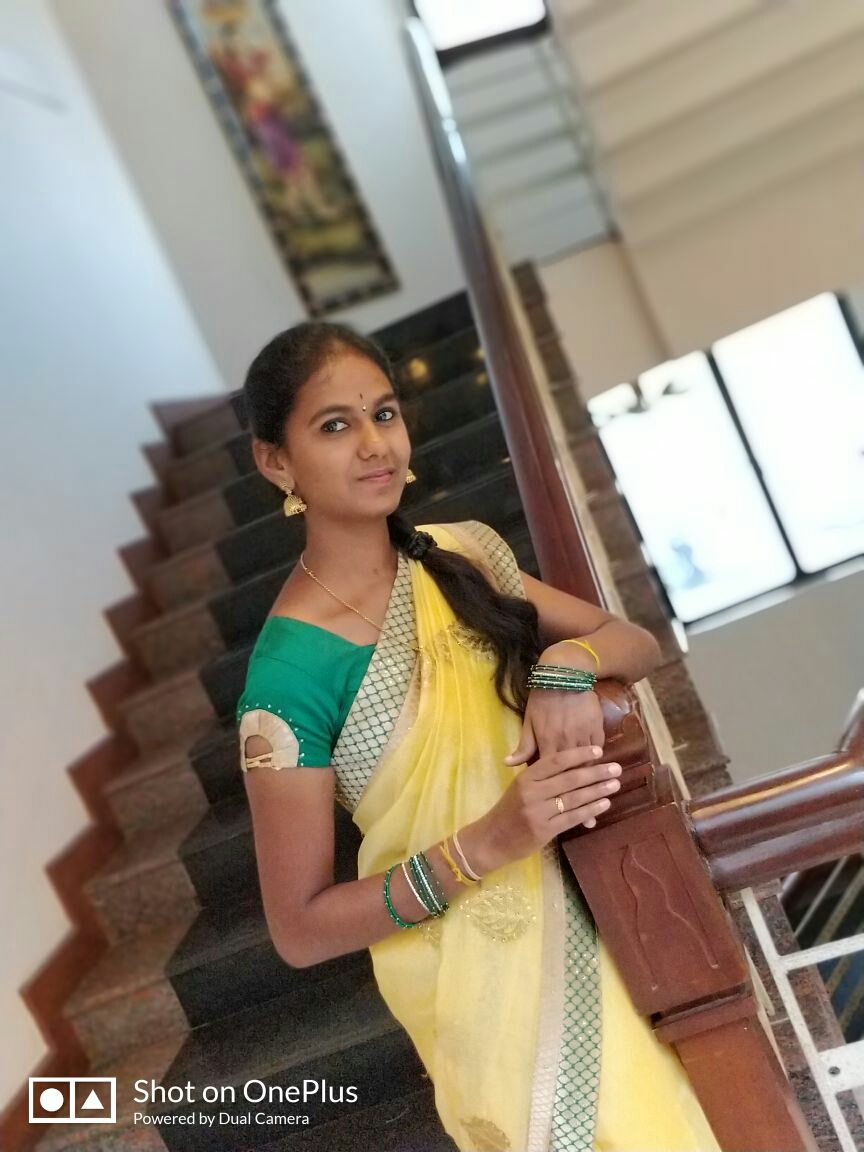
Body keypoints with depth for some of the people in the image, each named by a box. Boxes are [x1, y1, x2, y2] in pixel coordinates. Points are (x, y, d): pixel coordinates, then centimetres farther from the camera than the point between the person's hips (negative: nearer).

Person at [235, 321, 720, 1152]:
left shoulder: (459, 556, -5)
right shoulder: (291, 670, -21)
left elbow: (638, 644, 2)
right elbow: (300, 930, -17)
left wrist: (571, 661, -21)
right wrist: (484, 843, -27)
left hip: (580, 915, 6)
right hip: (475, 971, -5)